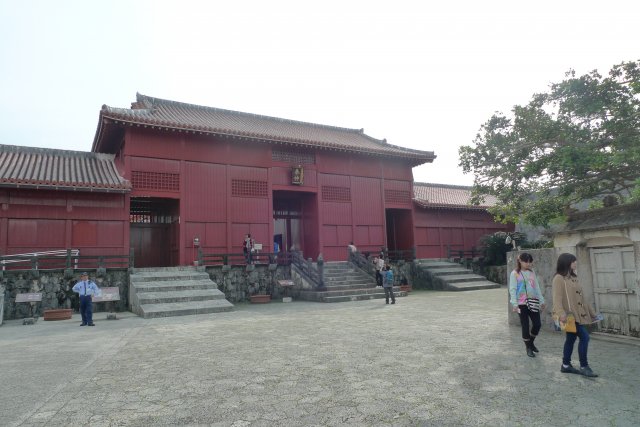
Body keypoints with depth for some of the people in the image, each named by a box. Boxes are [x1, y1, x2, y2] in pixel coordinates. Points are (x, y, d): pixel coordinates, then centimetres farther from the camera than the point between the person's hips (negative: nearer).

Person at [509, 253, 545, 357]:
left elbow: (537, 287, 15)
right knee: (525, 326, 1)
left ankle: (531, 342, 28)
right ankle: (528, 348, 17)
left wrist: (541, 300, 14)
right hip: (522, 304, -4)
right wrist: (514, 304, -14)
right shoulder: (515, 274, -6)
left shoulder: (532, 273, 9)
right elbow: (512, 289, -8)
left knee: (537, 324, 2)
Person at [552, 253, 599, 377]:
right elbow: (557, 298, -20)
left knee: (571, 339, 13)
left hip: (578, 314, 9)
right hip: (570, 315, -9)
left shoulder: (573, 278, 16)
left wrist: (591, 312, 21)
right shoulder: (559, 278, -12)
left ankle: (566, 365, 21)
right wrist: (561, 313, -31)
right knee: (584, 337, -13)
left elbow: (580, 298, 21)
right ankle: (584, 367, -3)